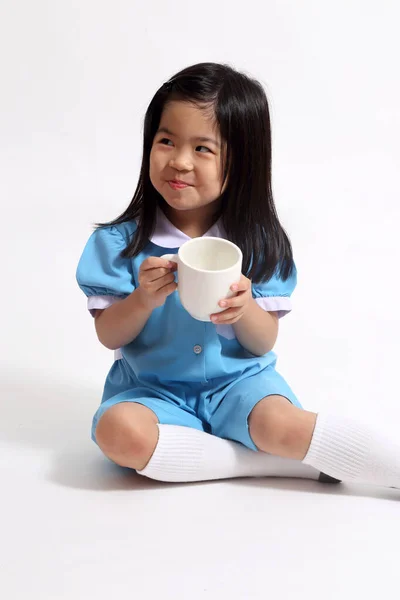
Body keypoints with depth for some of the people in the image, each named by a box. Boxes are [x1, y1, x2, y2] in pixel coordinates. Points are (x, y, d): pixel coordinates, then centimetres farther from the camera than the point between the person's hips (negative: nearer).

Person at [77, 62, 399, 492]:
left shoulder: (256, 242, -5)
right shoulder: (122, 240, -7)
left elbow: (264, 343, -3)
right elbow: (109, 336, -5)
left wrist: (245, 309, -25)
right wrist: (143, 300, -25)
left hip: (237, 380, 0)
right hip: (153, 388, 1)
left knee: (280, 424, -32)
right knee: (119, 432, -31)